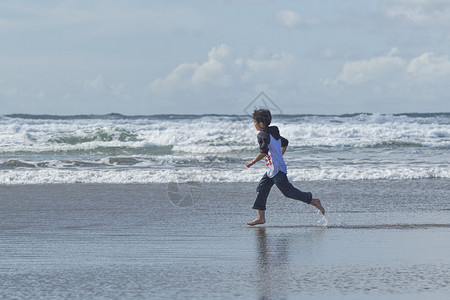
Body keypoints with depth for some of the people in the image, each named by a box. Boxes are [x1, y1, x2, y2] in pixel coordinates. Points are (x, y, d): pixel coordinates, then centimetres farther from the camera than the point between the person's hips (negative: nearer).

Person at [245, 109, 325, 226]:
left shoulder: (262, 134, -14)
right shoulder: (273, 133, 15)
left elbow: (264, 151, -26)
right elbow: (285, 143, 29)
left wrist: (253, 162, -15)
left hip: (277, 170, -10)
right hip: (272, 170, 10)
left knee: (288, 191, -7)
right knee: (261, 189, 8)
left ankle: (313, 201, -1)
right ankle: (261, 217, 7)